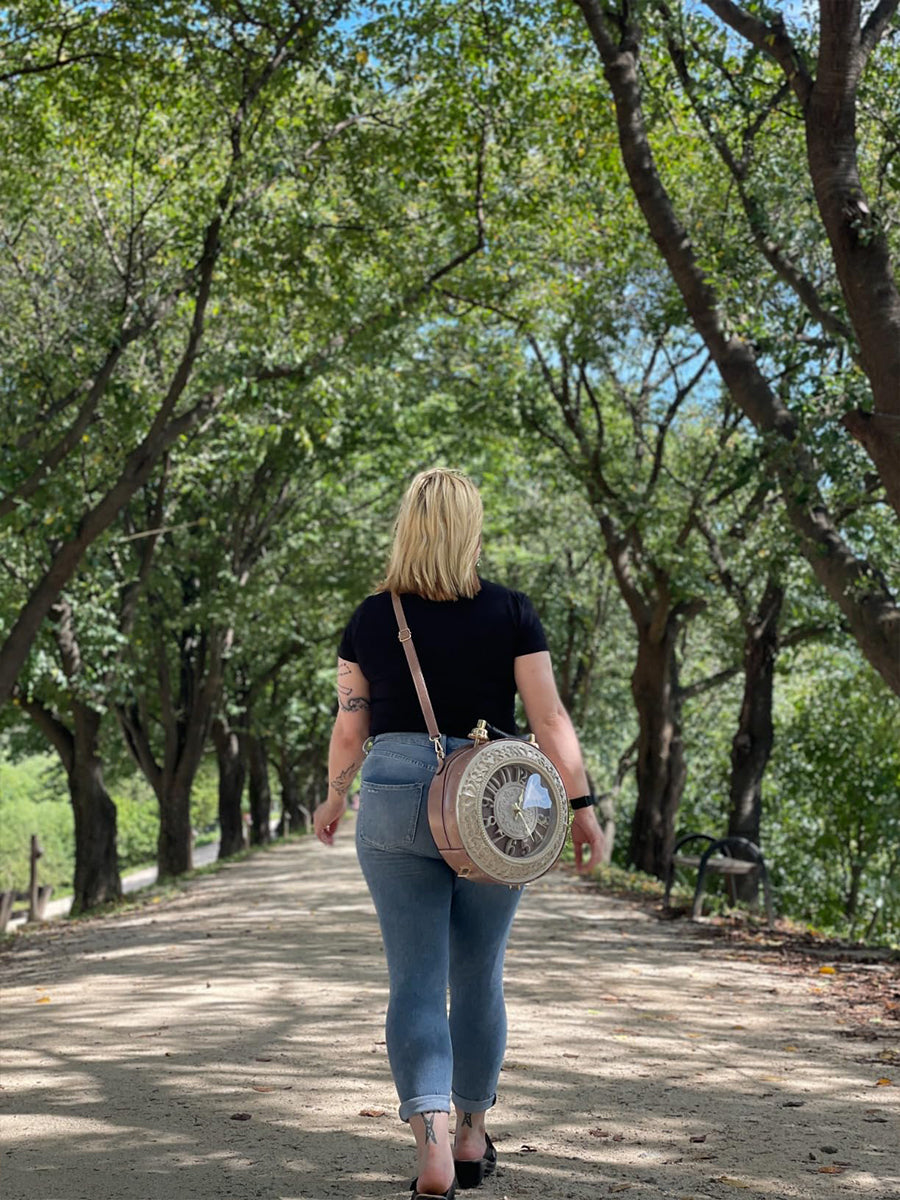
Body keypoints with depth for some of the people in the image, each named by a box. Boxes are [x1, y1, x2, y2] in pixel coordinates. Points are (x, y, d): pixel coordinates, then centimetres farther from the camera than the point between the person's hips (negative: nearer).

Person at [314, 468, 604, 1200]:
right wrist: (582, 804, -2)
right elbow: (549, 718, -7)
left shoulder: (372, 618, 1)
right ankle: (472, 1139, 28)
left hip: (395, 798, 0)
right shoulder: (510, 612, -3)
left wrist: (334, 799, 20)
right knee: (479, 976, 14)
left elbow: (350, 727, 5)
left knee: (415, 979, 1)